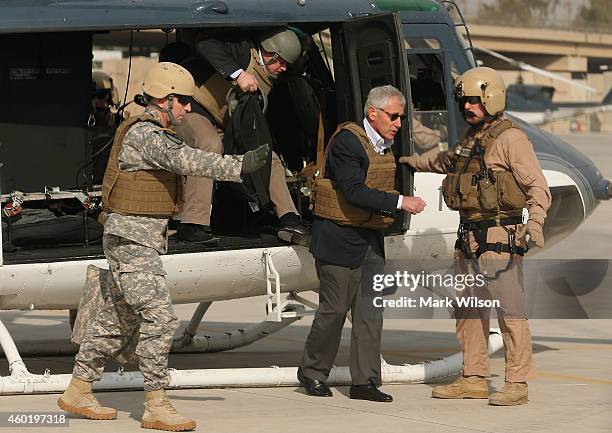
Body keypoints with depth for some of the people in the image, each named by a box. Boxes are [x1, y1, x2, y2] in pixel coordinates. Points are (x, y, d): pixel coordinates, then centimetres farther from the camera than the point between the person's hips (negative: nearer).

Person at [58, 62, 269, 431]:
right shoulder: (144, 134, -18)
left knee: (119, 320, 16)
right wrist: (239, 166, -39)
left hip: (145, 240, 11)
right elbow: (187, 161, -33)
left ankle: (79, 391, 24)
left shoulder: (156, 133, 16)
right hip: (131, 238, -11)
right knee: (159, 318, -15)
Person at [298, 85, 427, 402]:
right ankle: (312, 373, 15)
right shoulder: (347, 141, -17)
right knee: (335, 308, -2)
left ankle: (365, 381, 5)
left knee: (370, 310, 3)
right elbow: (355, 192, -26)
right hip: (339, 238, -8)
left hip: (370, 238, 8)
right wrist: (400, 202, -27)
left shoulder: (385, 146, 10)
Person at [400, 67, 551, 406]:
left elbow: (538, 186, -15)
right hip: (469, 239, 9)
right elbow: (446, 161, 40)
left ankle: (517, 384, -6)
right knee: (468, 312, 12)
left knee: (510, 311, -8)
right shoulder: (471, 138, 16)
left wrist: (535, 221, -30)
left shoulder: (510, 139, -10)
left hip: (499, 240, -9)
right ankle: (474, 380, 21)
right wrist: (413, 162, 51)